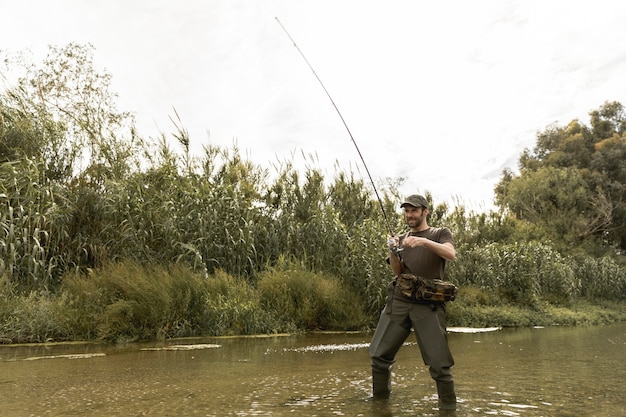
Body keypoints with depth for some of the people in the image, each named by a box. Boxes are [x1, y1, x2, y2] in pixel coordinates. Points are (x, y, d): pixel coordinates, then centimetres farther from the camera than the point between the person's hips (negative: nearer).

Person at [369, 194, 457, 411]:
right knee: (379, 354, 1)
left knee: (439, 362, -8)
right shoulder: (401, 239, 20)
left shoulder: (441, 233, 11)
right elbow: (398, 272, 8)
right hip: (399, 301, 4)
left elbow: (451, 254, -11)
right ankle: (379, 400, 17)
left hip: (429, 305, -3)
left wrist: (424, 241, -27)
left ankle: (448, 406, 10)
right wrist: (393, 252, -12)